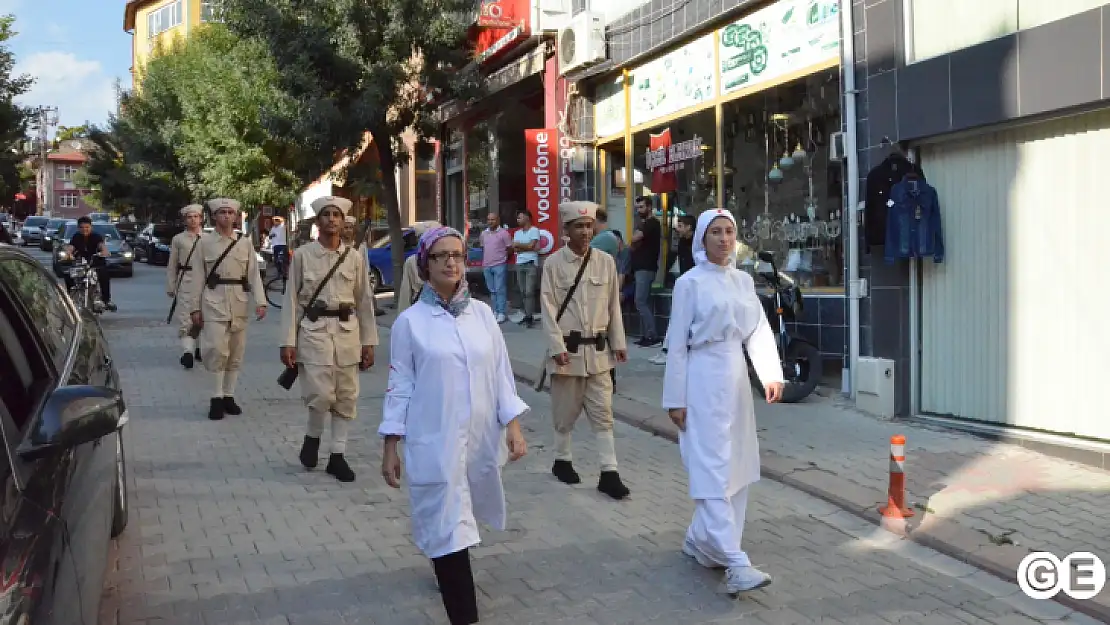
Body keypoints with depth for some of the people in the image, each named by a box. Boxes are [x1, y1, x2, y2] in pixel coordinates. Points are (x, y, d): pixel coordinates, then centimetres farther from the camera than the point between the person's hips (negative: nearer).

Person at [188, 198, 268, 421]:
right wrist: (195, 307, 0)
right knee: (217, 350, -11)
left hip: (239, 303, 3)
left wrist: (260, 302, -7)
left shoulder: (245, 242, 7)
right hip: (214, 302, -3)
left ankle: (229, 396, 18)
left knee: (236, 352, 7)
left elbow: (254, 274, 4)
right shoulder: (204, 242, 2)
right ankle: (216, 399, -3)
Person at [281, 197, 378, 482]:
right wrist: (288, 341, -5)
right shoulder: (302, 255, 0)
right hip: (314, 330, -3)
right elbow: (292, 299, 0)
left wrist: (368, 342, 6)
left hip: (347, 331, 3)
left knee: (346, 396, 5)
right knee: (321, 394, -11)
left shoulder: (355, 257, 6)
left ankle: (337, 456, 16)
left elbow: (365, 301, 8)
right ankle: (312, 437, 19)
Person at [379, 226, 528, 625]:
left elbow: (501, 374, 5)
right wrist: (390, 447, -3)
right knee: (449, 527, -5)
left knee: (457, 519, 20)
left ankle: (444, 566, 50)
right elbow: (400, 385, -2)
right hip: (435, 441, -3)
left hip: (481, 438, 4)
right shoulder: (410, 322, -5)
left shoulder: (482, 313, 3)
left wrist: (513, 426, -2)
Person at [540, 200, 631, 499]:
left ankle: (609, 473, 5)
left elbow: (613, 305, 7)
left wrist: (618, 343, 6)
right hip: (567, 348, -2)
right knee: (566, 410, 11)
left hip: (598, 349, 2)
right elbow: (548, 307, -8)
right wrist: (557, 347, -15)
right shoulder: (553, 263, -6)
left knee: (602, 412, 3)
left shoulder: (606, 261, 2)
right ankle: (562, 461, 29)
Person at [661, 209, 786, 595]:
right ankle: (735, 563, -14)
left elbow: (759, 331, 6)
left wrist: (772, 374, -10)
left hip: (736, 379, 7)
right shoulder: (690, 283, -5)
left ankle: (699, 541, 25)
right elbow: (677, 344, -7)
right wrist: (676, 399, -9)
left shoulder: (743, 281, 11)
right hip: (704, 380, -7)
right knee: (713, 469, -9)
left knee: (736, 467, 11)